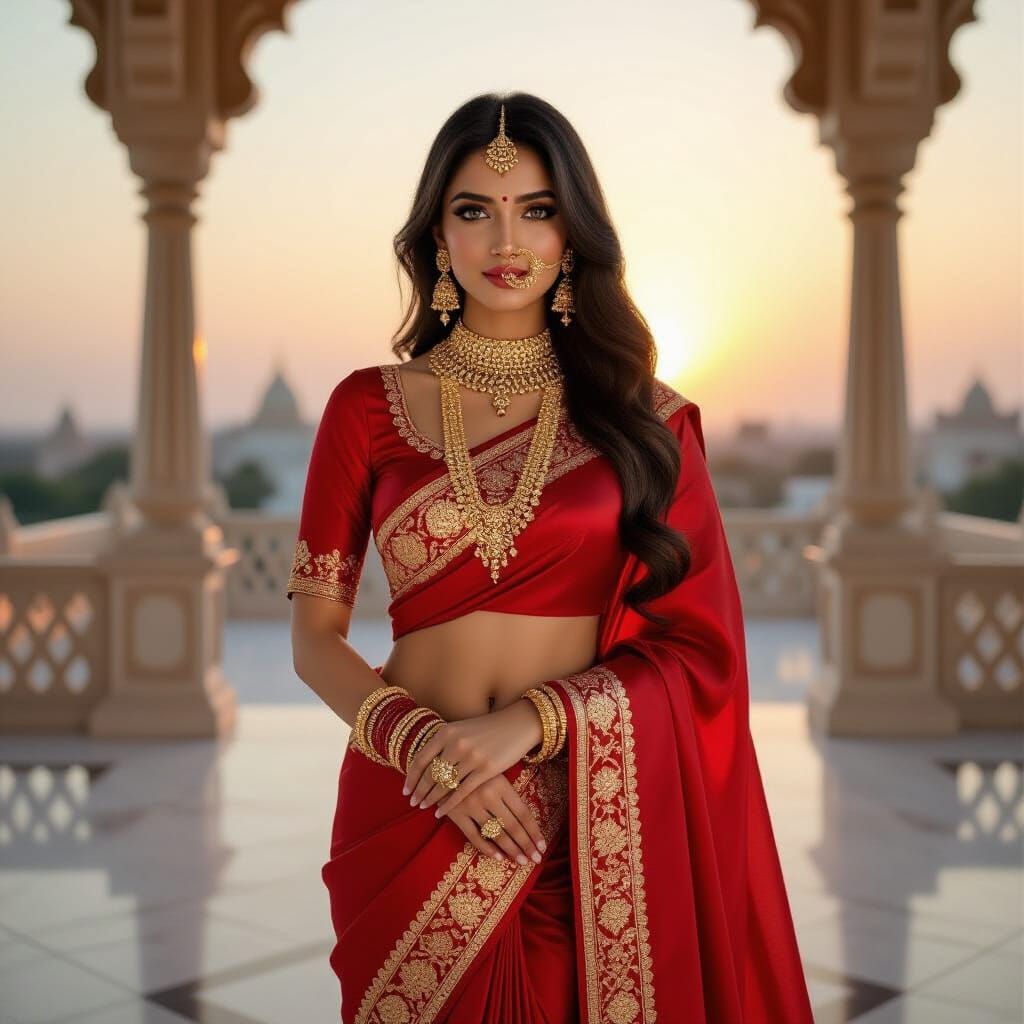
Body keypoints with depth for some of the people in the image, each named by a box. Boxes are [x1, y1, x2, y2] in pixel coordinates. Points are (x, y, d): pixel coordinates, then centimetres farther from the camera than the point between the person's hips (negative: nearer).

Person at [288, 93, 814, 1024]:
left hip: (592, 824, 0)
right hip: (411, 812, 1)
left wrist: (528, 722, -16)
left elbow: (699, 650, -2)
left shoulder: (646, 417, 1)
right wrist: (423, 743, -16)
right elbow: (316, 636, 1)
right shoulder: (368, 407, 2)